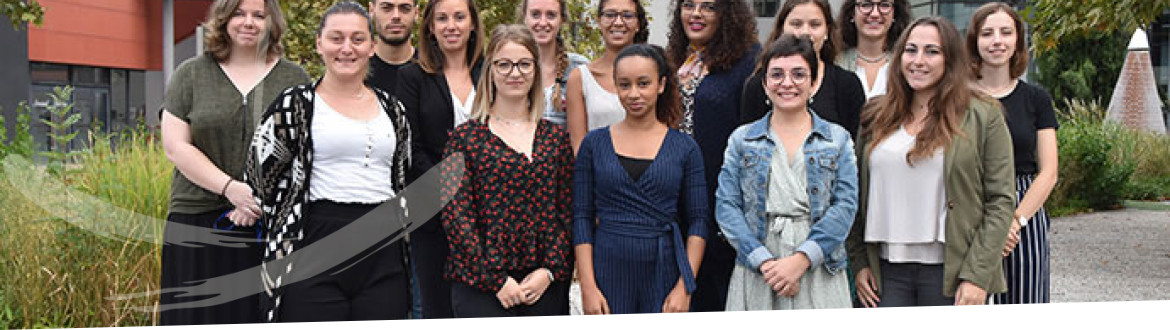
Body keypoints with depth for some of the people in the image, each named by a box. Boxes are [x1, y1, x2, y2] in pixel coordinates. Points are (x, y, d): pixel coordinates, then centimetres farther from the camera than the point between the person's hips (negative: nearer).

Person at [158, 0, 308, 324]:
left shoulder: (294, 79, 9)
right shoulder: (191, 74, 8)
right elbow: (175, 146, 0)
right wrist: (230, 188, -13)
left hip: (271, 224, 0)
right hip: (199, 225, 0)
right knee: (201, 318, 0)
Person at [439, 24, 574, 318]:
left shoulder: (556, 137, 11)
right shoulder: (465, 137, 1)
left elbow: (566, 211, 8)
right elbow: (454, 214, -5)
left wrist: (551, 270, -6)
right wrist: (496, 279, -10)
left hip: (545, 283, 3)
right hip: (480, 284, -3)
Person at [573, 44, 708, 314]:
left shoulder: (685, 148, 4)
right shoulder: (594, 144, 6)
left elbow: (698, 221, 3)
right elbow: (582, 218, 3)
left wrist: (685, 287, -6)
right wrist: (588, 287, -6)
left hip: (664, 272, 0)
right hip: (608, 273, 0)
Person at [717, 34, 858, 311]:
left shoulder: (838, 139, 9)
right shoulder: (742, 140, 9)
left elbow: (846, 205, -2)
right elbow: (726, 205, 0)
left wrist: (802, 259, -15)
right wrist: (764, 261, -13)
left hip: (819, 271, 0)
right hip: (755, 274, 0)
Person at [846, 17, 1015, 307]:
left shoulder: (982, 116, 0)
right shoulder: (875, 117, 10)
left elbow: (1001, 201, -4)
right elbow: (857, 196, 13)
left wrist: (977, 276, -10)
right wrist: (858, 262, 6)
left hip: (950, 272, -3)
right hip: (886, 272, 3)